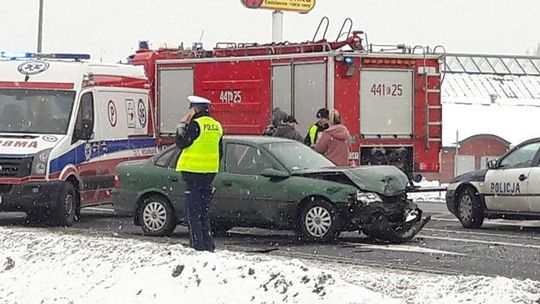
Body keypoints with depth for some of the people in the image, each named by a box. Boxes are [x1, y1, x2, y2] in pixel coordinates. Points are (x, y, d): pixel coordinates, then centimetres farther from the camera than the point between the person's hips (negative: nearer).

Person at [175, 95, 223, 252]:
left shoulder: (195, 125, -14)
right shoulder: (216, 126, 11)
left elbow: (181, 143, -9)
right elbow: (219, 152, 17)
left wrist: (183, 123, -3)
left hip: (194, 172, -8)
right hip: (210, 172, 8)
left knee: (193, 210, -3)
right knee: (203, 210, 15)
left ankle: (198, 244, -7)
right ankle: (207, 243, 15)